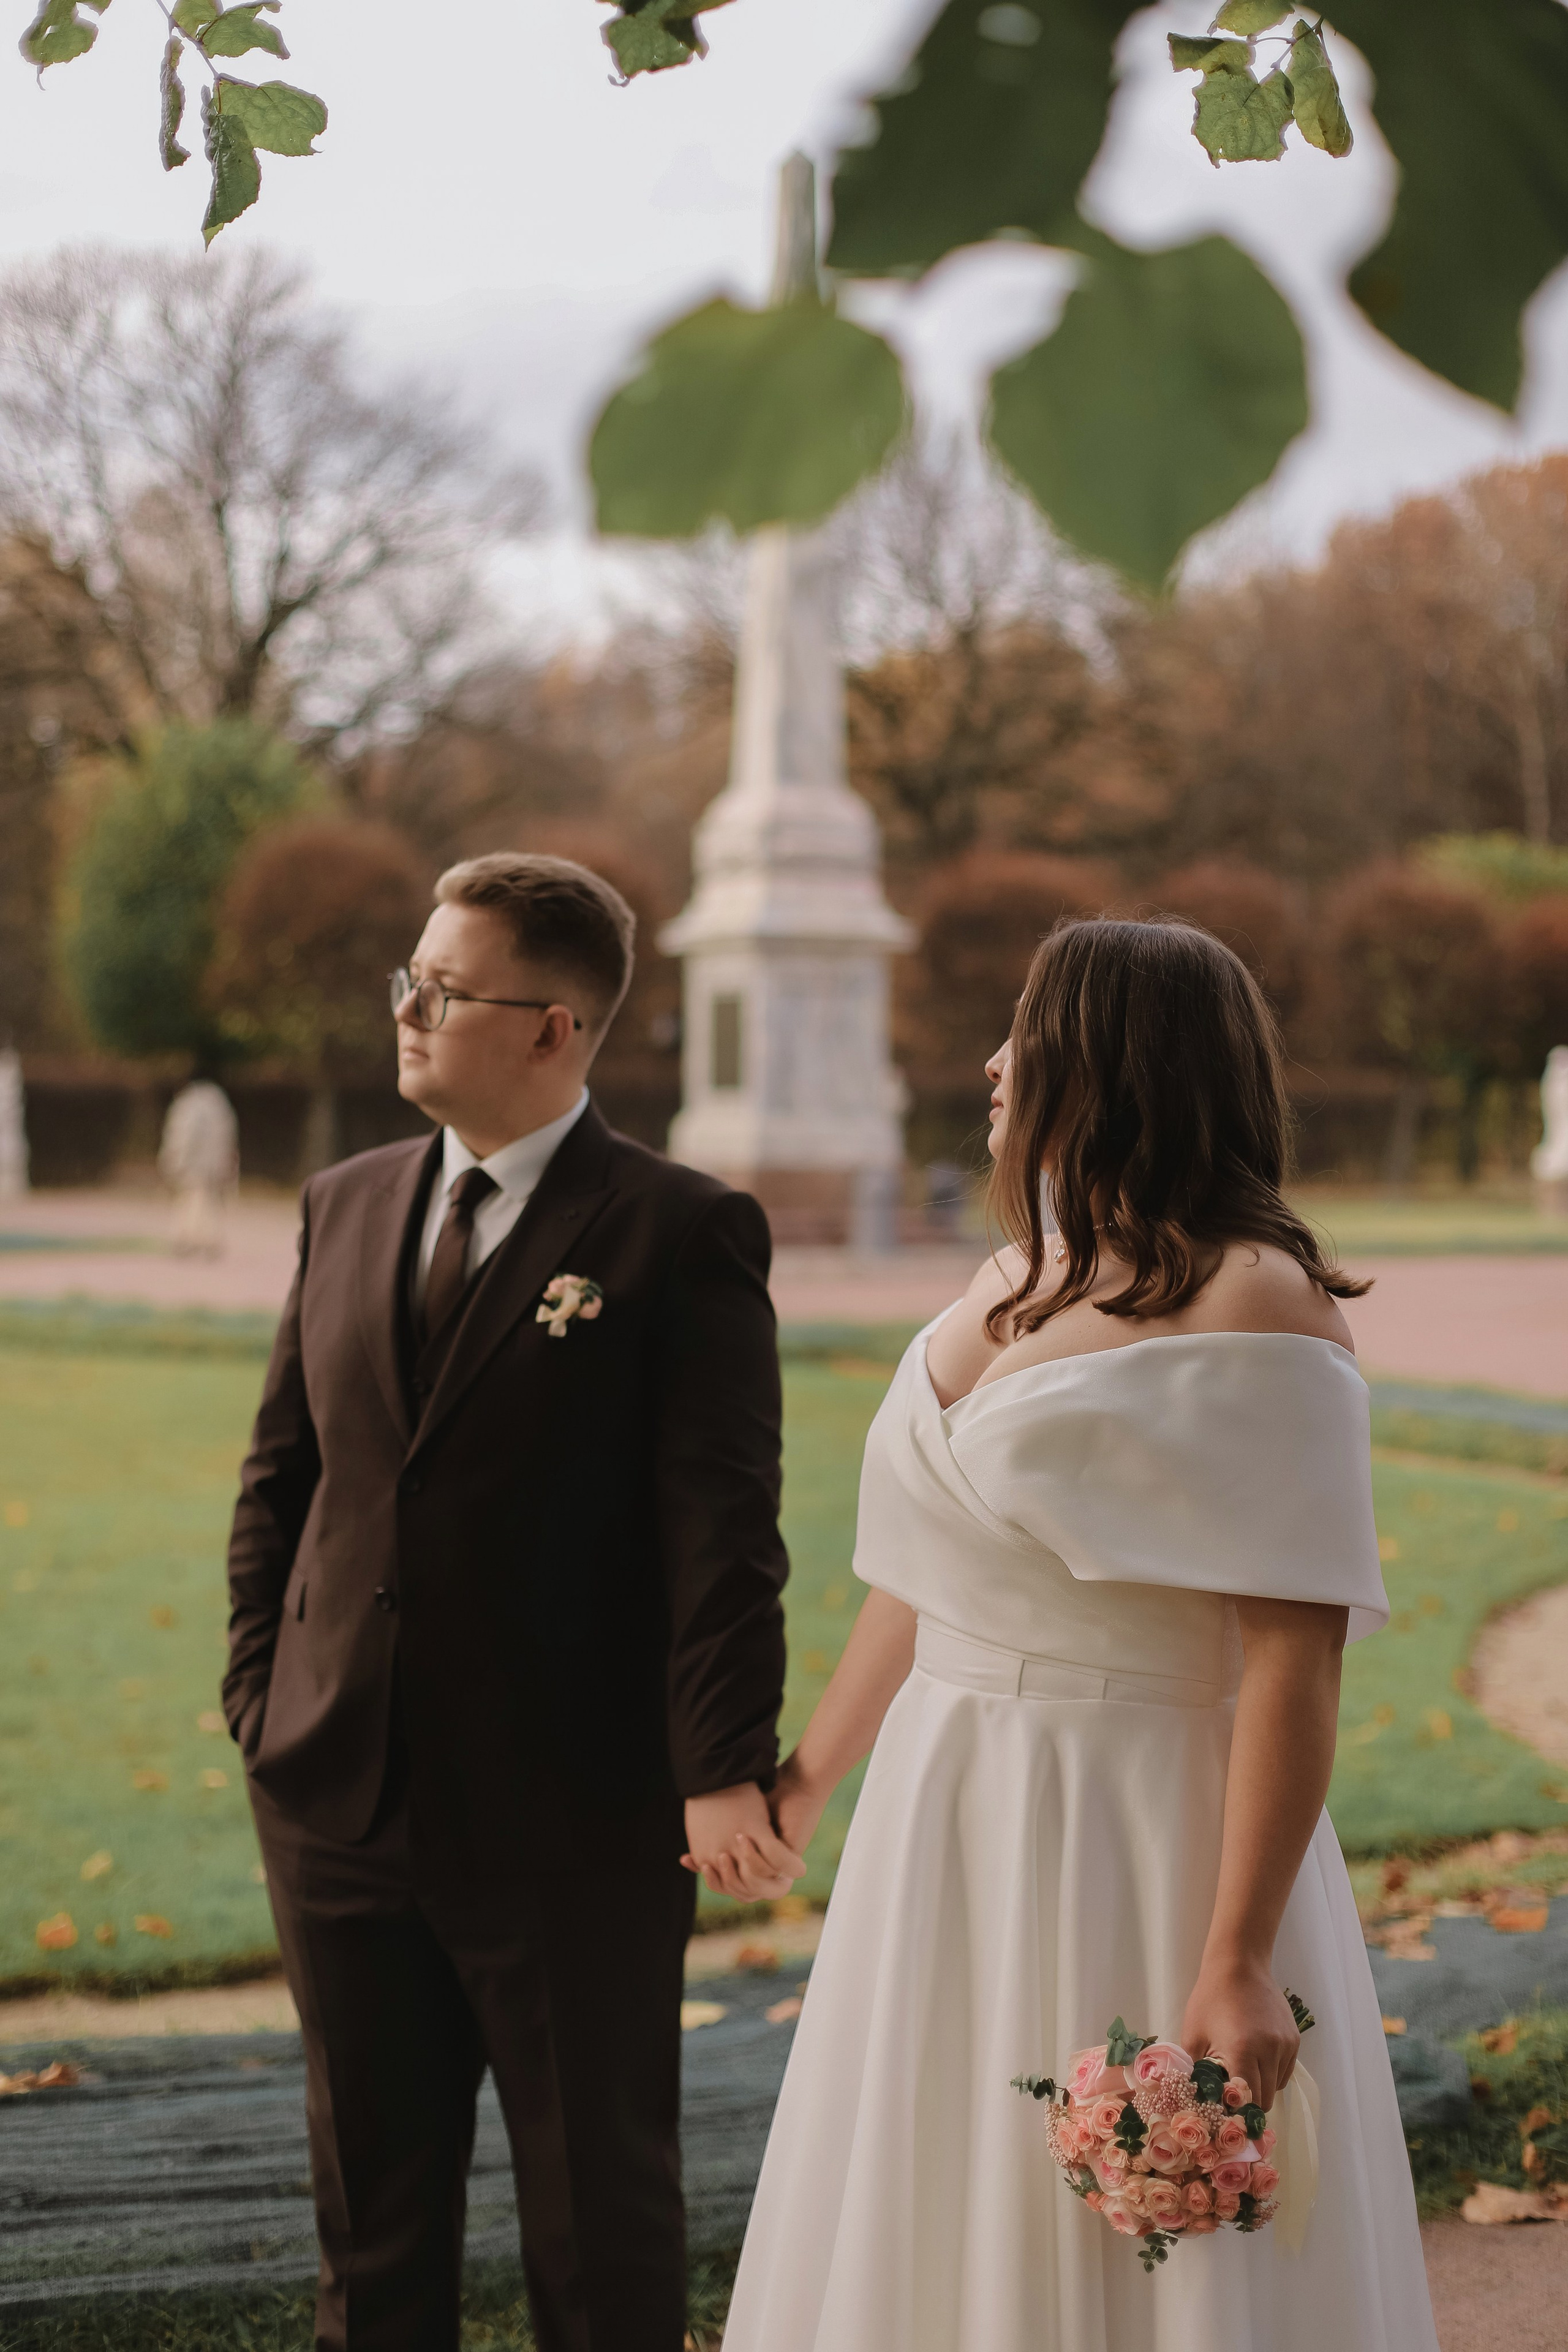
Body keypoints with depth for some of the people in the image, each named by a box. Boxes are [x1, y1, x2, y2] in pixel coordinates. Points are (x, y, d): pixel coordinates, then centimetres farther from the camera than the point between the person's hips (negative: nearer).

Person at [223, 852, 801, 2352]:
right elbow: (280, 1474, 14)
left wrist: (722, 1764, -20)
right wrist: (259, 1689, 6)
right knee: (370, 2190, 17)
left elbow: (722, 1523, -13)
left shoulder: (681, 1233, -9)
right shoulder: (343, 1207, 9)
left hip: (573, 1819, -5)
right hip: (338, 1799, 5)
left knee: (601, 2203, 10)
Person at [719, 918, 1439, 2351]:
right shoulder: (1011, 1289, 11)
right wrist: (808, 1779, 27)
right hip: (952, 1845, 8)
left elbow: (1296, 1655, -20)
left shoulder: (1256, 1306, -14)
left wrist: (1239, 1960, -24)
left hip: (1143, 1852, -8)